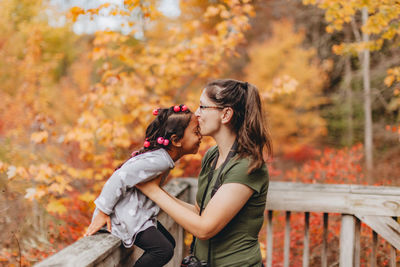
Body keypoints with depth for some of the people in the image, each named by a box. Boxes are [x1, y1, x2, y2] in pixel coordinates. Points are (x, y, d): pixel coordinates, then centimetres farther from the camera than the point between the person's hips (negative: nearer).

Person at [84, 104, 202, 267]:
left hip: (139, 215, 10)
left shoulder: (164, 158, 5)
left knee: (169, 242, 14)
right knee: (164, 249, -18)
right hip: (124, 217, -10)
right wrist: (103, 212, -21)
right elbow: (120, 178, -28)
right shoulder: (159, 161, -27)